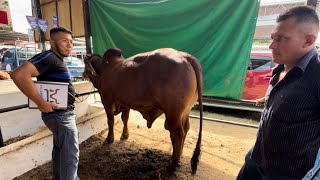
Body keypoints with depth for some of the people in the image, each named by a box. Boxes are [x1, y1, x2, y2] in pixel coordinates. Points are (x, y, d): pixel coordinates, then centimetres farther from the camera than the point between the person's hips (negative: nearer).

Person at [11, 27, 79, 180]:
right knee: (70, 154, -1)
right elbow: (19, 75, -32)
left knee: (60, 148, 23)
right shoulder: (49, 57, -19)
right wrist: (41, 103, -28)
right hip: (60, 114, -10)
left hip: (62, 113, 10)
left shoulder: (57, 59, 13)